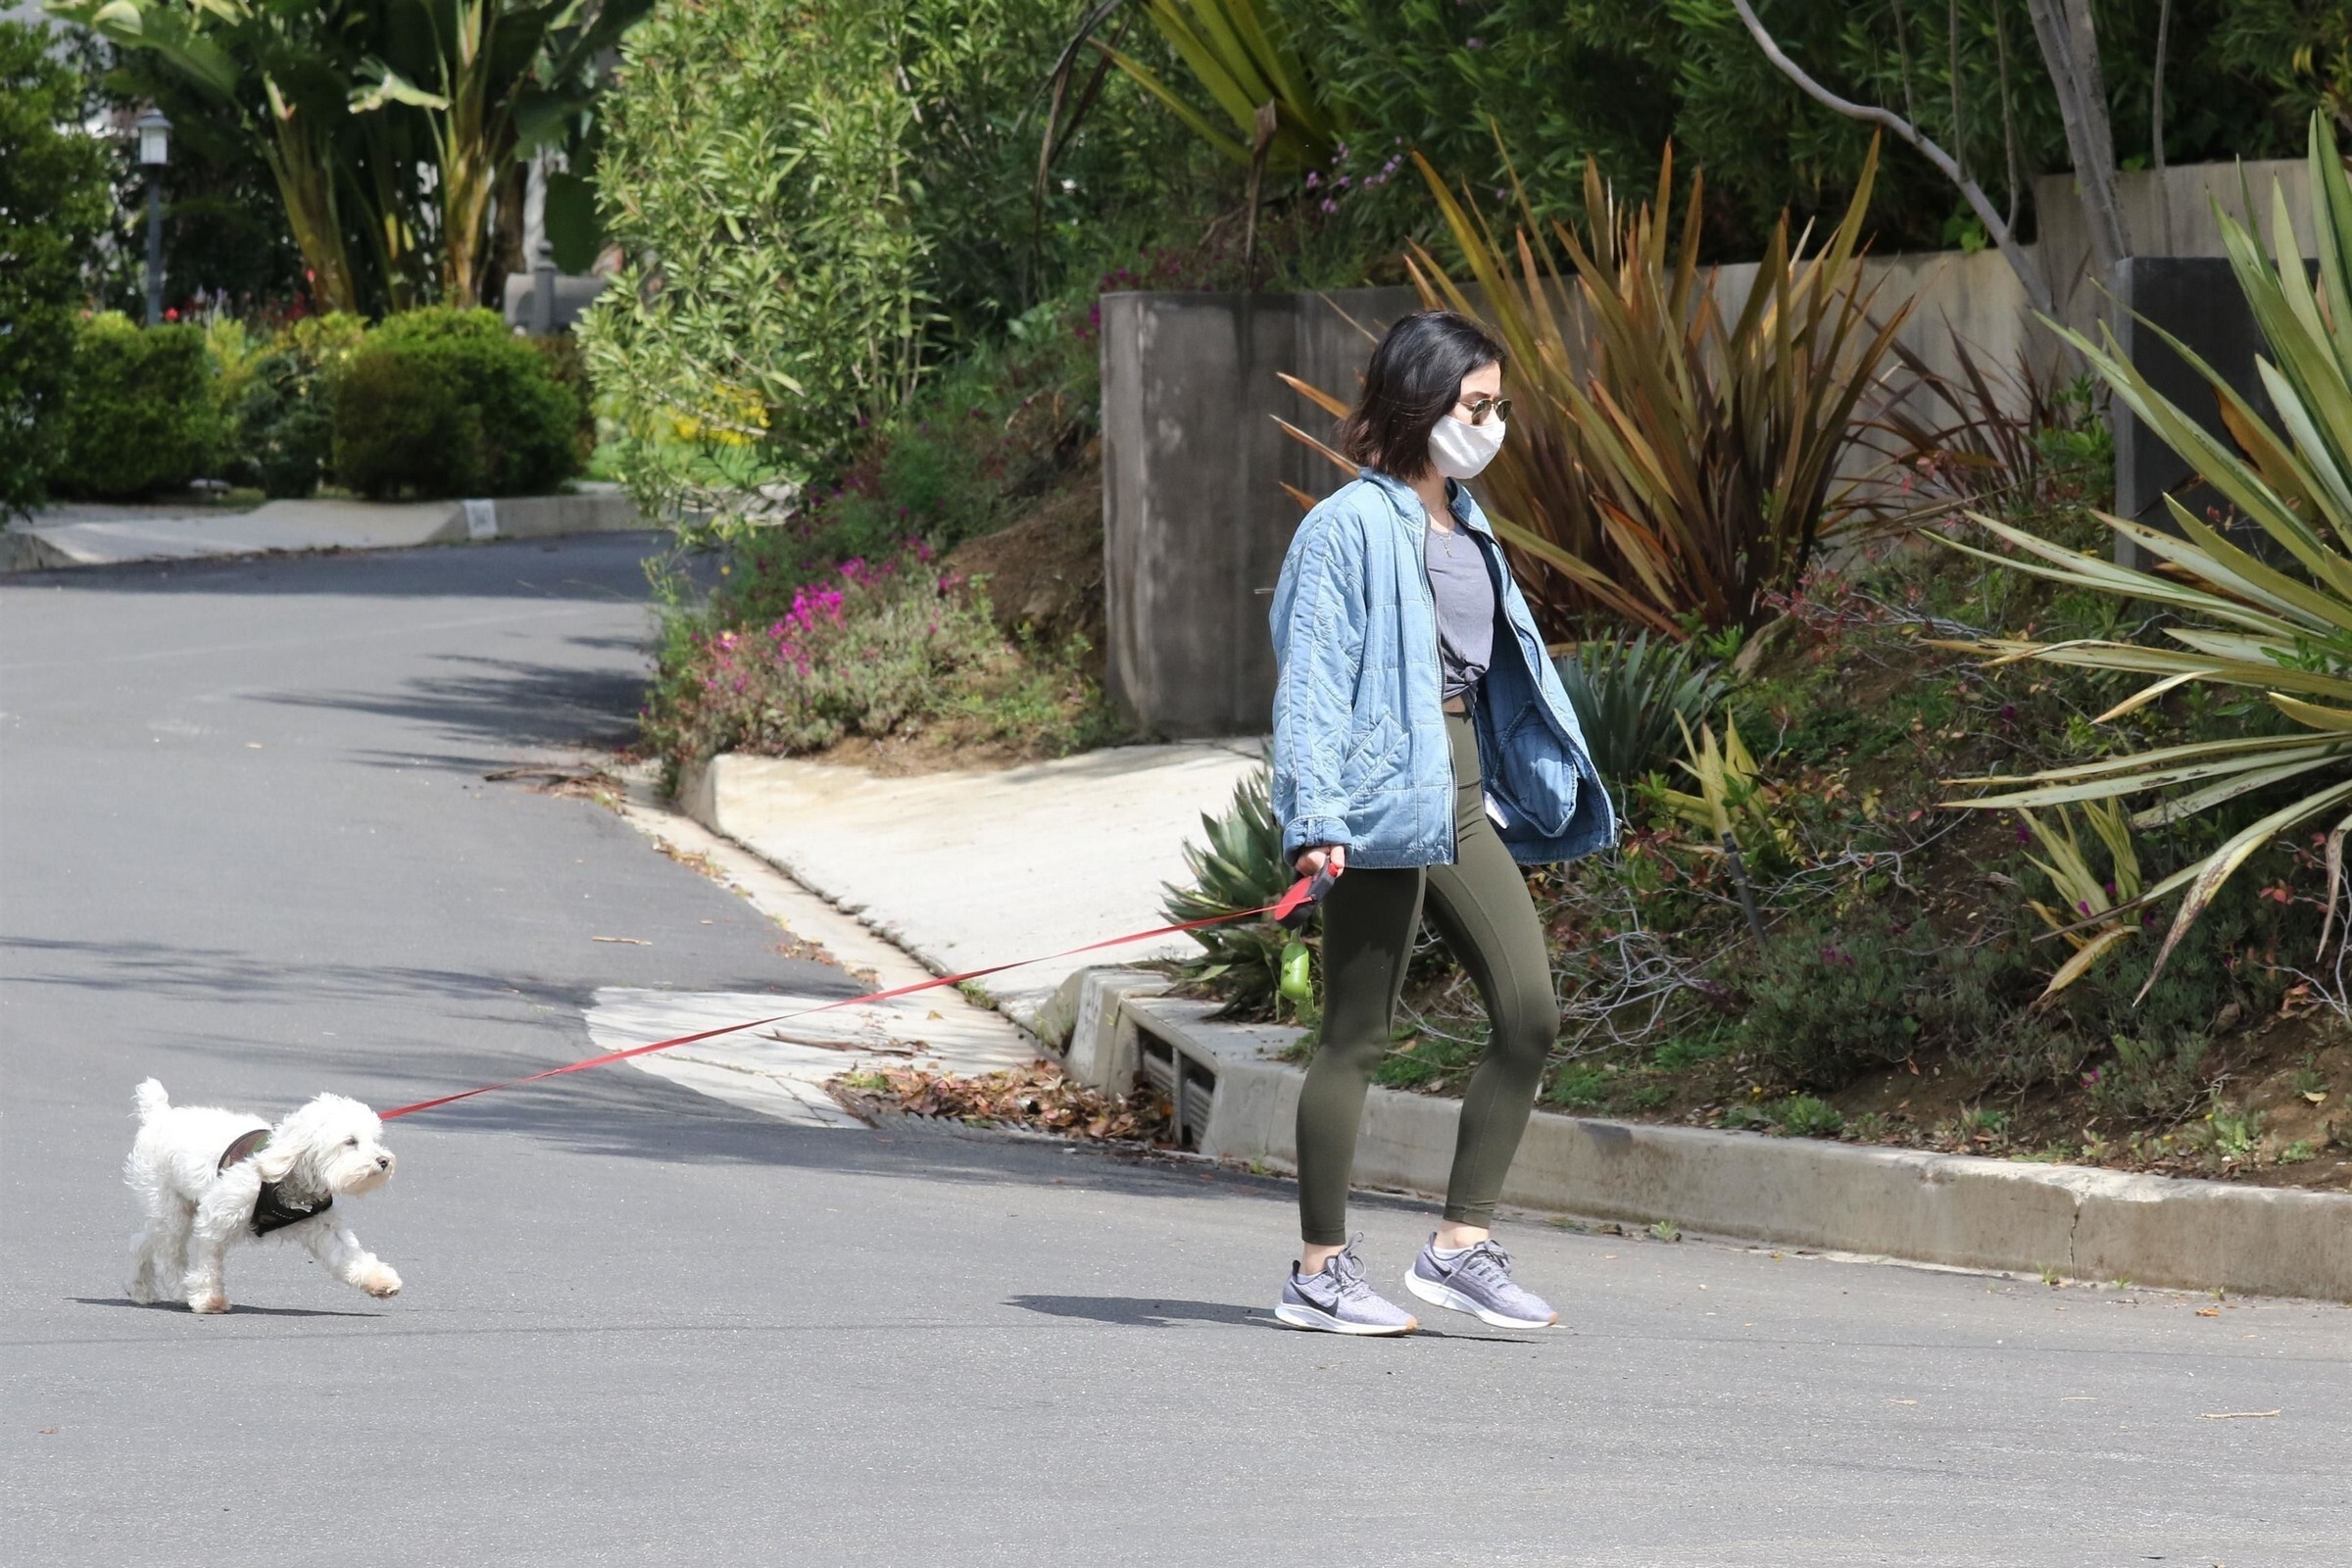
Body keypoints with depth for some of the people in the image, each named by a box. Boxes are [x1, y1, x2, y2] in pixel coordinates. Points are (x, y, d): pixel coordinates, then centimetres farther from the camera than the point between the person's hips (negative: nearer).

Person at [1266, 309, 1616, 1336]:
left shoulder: (1463, 524, 16)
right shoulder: (1354, 525, -9)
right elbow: (1314, 676, -13)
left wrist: (1525, 784, 19)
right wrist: (1317, 815, -20)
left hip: (1461, 796, 8)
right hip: (1383, 792, -8)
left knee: (1530, 1012, -1)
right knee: (1357, 1037, -2)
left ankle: (1462, 1243, 5)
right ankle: (1320, 1271, 6)